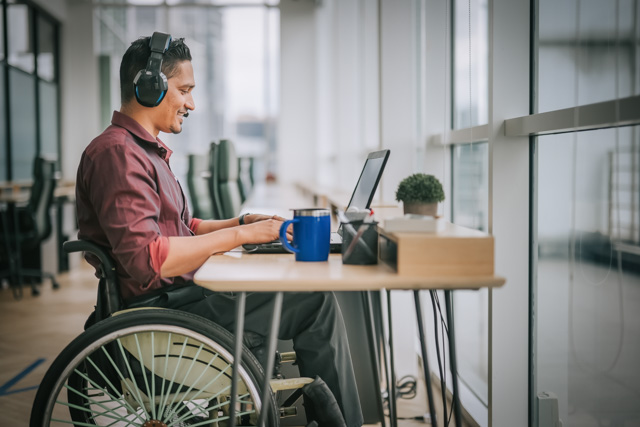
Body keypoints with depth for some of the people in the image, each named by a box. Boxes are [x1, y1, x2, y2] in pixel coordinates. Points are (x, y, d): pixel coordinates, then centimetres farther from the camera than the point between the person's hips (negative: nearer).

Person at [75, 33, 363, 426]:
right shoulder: (117, 152, -16)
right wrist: (239, 235, -22)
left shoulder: (147, 151, 19)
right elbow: (145, 259, -27)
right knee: (318, 302, -15)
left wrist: (244, 222, 9)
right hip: (161, 307, -11)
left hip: (178, 295, 11)